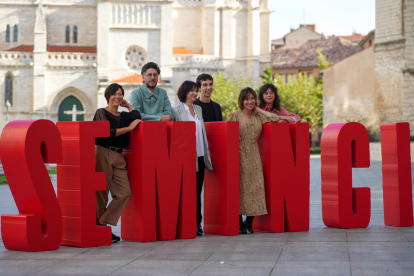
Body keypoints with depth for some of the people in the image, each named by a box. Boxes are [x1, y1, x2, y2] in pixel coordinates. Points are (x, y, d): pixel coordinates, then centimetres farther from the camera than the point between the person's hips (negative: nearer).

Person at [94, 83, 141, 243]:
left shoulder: (123, 116, 20)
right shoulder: (101, 113, 1)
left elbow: (137, 117, 2)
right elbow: (107, 133, -13)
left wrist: (127, 105, 18)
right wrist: (129, 127, -7)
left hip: (118, 157, 6)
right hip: (103, 154, -6)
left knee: (124, 192, -6)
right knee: (101, 192, -5)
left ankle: (102, 224, -1)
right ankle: (99, 227, 3)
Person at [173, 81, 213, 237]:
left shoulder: (198, 109, 18)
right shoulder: (177, 110, -2)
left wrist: (206, 151, 18)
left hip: (200, 156, 6)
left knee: (198, 190, 6)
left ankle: (197, 222, 10)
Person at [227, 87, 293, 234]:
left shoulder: (258, 117, 17)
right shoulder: (235, 115, 3)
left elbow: (272, 118, 6)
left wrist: (258, 109, 8)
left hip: (254, 156, 4)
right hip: (240, 156, -4)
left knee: (255, 186, -3)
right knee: (240, 186, -7)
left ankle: (249, 223, 4)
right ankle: (239, 223, -1)